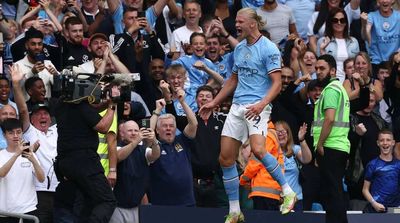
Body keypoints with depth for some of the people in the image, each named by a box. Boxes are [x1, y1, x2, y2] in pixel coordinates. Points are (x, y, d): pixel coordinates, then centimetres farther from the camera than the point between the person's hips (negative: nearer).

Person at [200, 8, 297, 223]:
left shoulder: (268, 49, -8)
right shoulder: (239, 49, 15)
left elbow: (277, 83, -12)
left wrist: (261, 104, -26)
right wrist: (214, 103, 23)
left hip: (257, 106, -7)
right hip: (237, 106, 7)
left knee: (258, 149, -29)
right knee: (225, 158, 2)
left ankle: (288, 192, -15)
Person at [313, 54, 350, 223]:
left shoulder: (331, 89, -9)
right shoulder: (339, 88, 21)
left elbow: (329, 119, -20)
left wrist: (320, 144, -16)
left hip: (329, 147, -10)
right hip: (341, 147, 10)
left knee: (331, 191, -11)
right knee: (336, 191, 11)